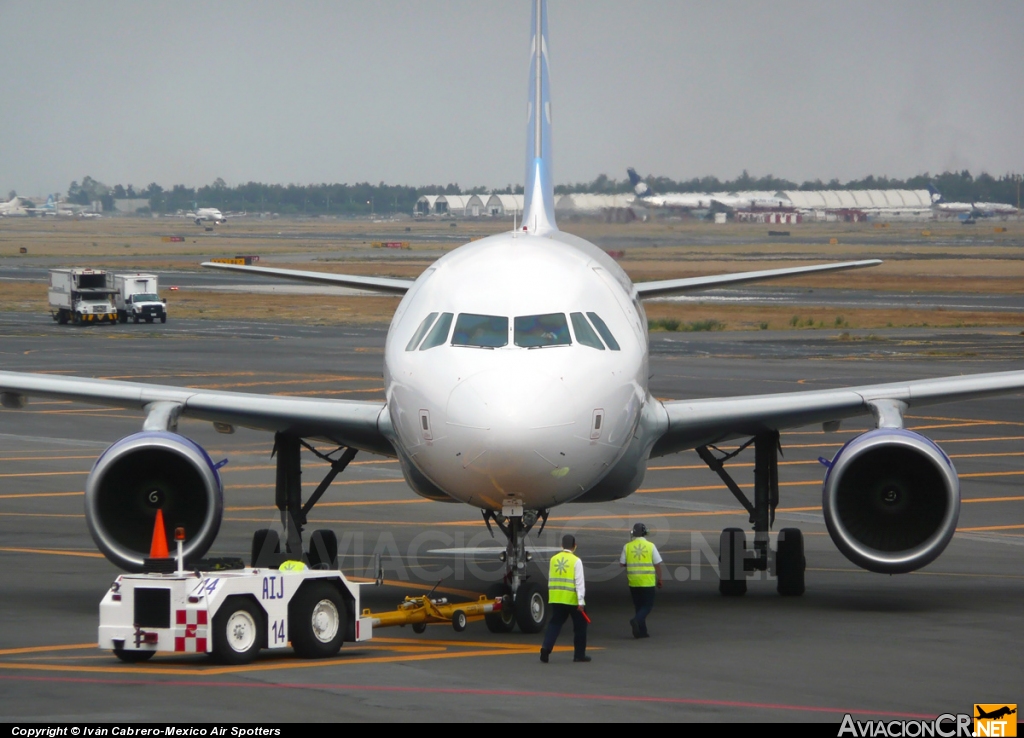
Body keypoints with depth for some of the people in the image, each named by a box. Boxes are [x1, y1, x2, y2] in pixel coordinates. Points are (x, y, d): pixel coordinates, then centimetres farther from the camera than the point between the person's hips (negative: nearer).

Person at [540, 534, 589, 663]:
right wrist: (581, 601, -14)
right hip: (572, 599, -4)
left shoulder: (554, 559, 7)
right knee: (579, 625, 10)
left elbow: (550, 580, 13)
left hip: (556, 599, 4)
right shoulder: (576, 561, -9)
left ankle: (546, 647, -15)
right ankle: (579, 654, 14)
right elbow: (579, 582, -13)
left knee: (554, 623, 6)